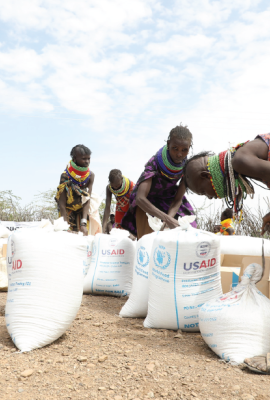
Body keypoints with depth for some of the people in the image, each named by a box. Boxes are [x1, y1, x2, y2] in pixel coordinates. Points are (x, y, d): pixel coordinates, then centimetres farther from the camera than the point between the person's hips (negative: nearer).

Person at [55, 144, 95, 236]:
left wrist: (84, 223, -27)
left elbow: (87, 200, -18)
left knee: (84, 235, 0)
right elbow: (62, 204, -23)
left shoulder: (90, 175, -15)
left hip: (82, 211, 3)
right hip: (68, 211, -2)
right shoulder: (65, 176, -23)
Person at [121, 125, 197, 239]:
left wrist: (169, 218, -40)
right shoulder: (154, 164, -36)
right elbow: (140, 198, -48)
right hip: (146, 200, -4)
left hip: (168, 199, 4)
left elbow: (177, 200, -18)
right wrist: (167, 219, -57)